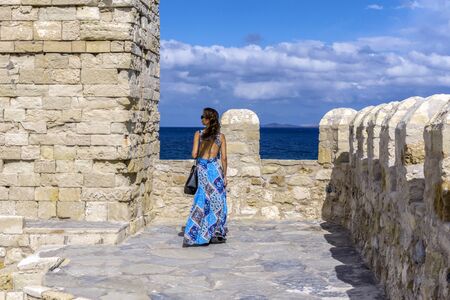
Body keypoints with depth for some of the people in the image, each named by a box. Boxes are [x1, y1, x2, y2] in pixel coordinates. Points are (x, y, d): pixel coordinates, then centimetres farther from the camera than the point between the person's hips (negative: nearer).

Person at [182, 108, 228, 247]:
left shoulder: (199, 134, -2)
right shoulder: (221, 136, 1)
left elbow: (194, 154, -6)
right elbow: (224, 158, -1)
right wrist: (225, 176, 5)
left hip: (202, 168, 0)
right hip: (215, 168, 0)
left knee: (203, 200, 7)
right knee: (217, 201, 9)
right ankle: (218, 234, 12)